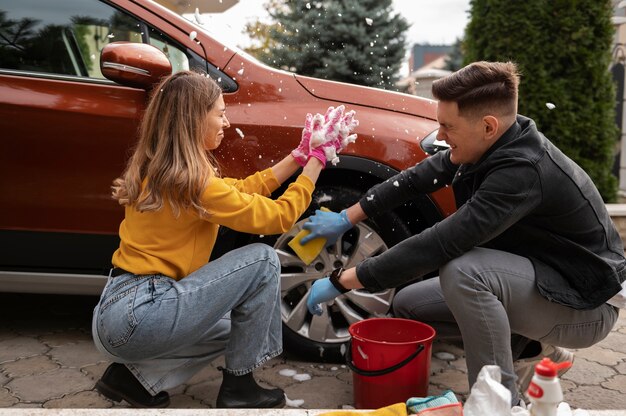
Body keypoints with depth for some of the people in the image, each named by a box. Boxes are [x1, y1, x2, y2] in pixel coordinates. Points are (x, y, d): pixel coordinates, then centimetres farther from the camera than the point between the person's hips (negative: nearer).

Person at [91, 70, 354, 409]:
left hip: (116, 311, 10)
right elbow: (279, 216, -10)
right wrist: (317, 159, 0)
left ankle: (133, 374, 15)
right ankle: (238, 388, 2)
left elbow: (241, 190, 16)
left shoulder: (158, 170, 9)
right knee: (262, 261, -8)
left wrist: (300, 155, 14)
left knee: (233, 327, 27)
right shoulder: (191, 180, -18)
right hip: (136, 317, -10)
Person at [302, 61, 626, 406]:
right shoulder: (491, 144, -7)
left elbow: (439, 244, -37)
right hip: (535, 281, 9)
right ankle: (530, 347, 14)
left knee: (463, 270, -35)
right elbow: (417, 178, 4)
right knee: (407, 305, 5)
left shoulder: (523, 170, -33)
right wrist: (346, 219, 4)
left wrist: (341, 282, -31)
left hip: (586, 302, -8)